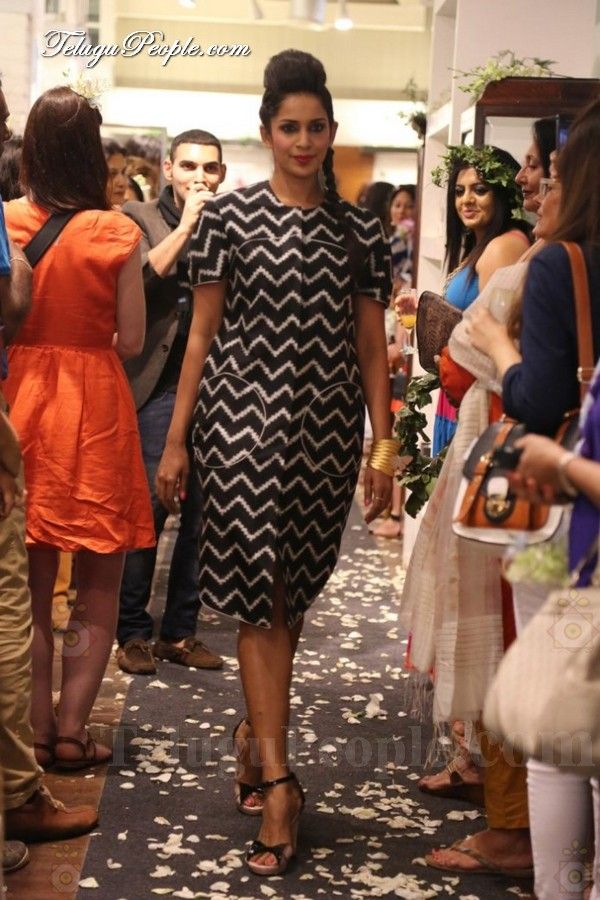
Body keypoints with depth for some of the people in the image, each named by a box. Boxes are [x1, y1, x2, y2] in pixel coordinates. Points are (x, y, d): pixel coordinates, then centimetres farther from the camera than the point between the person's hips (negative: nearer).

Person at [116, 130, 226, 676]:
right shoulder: (140, 219, 4)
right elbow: (140, 278, -15)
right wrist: (185, 225, -11)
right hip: (159, 384, -3)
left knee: (202, 512, 6)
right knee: (148, 507, -4)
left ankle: (180, 631, 17)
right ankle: (133, 632, 9)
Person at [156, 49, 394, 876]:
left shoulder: (359, 230, 8)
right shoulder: (230, 217, 1)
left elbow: (371, 346, 9)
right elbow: (202, 336, 2)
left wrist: (384, 448, 4)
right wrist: (175, 442, 0)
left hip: (326, 432, 3)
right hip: (245, 420, -2)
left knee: (291, 597, 11)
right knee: (260, 595, -6)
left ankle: (254, 729, 32)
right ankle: (278, 779, -4)